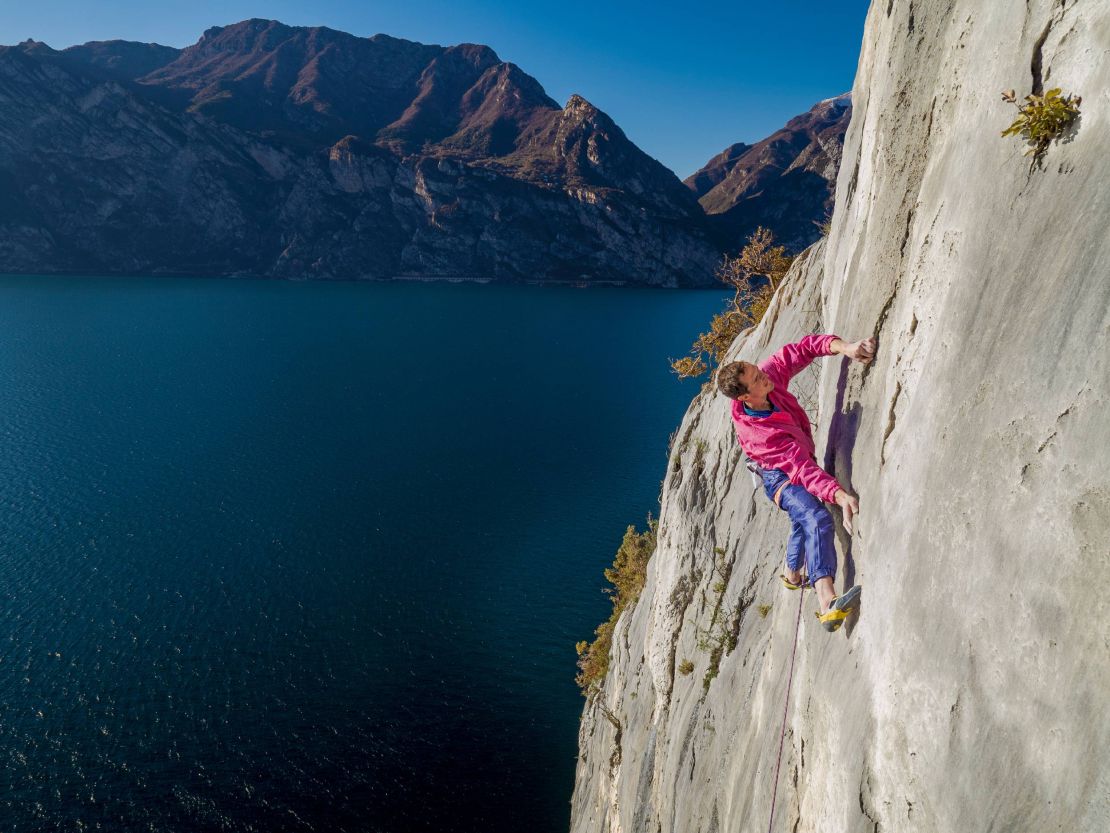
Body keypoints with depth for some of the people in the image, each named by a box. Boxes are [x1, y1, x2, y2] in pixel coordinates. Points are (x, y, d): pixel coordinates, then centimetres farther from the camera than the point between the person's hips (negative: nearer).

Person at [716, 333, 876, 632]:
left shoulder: (770, 376, -22)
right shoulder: (759, 433, -39)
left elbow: (801, 350, -18)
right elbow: (802, 469, -44)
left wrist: (844, 347, -35)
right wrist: (839, 495, -56)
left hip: (799, 463, 9)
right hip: (780, 477, -9)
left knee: (802, 521, 28)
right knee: (817, 519, -34)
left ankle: (792, 574, 56)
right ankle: (828, 604, -49)